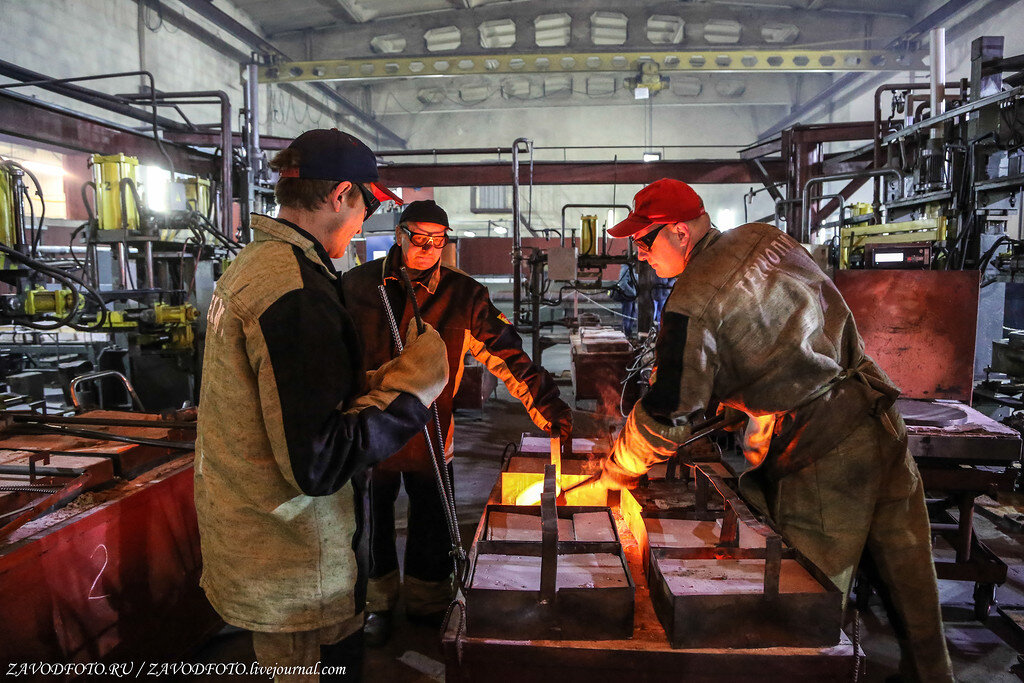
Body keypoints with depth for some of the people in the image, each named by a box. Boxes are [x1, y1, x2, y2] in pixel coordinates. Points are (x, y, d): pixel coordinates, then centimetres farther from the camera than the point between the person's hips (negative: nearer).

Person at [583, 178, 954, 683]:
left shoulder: (692, 303, -16)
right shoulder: (767, 238, 8)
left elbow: (667, 417, -17)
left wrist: (609, 478, -2)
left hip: (821, 458, -8)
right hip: (879, 423, 9)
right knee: (911, 589, 22)